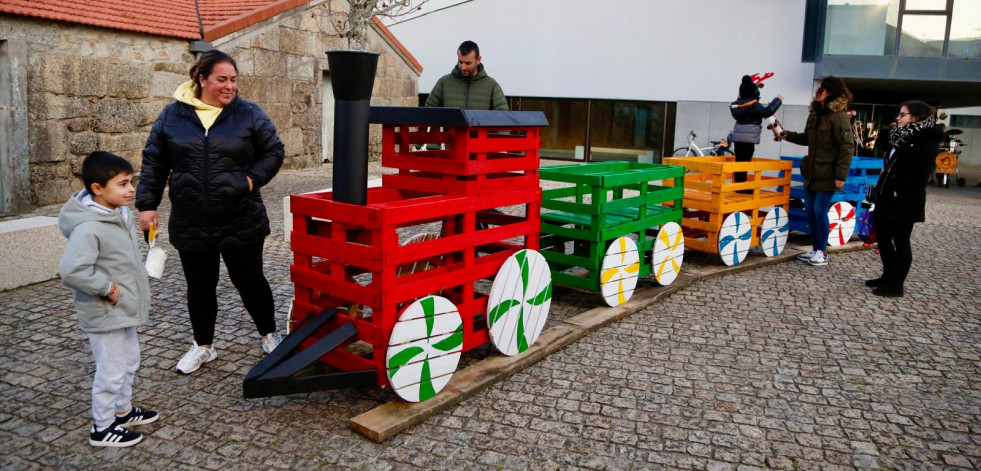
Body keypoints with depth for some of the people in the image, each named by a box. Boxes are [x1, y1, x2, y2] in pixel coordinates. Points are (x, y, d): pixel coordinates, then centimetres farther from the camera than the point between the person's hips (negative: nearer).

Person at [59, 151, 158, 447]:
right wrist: (106, 287, -25)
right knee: (111, 371, 4)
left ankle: (122, 410, 43)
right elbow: (71, 271, -37)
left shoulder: (120, 212, 1)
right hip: (105, 314, -9)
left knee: (129, 362, 23)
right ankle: (102, 428, 22)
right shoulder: (88, 228, -27)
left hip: (125, 309, 9)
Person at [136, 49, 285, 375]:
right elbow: (153, 162, 8)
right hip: (191, 223, 2)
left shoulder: (249, 114, -2)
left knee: (250, 281, 8)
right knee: (199, 286, 13)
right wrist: (147, 204, 3)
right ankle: (203, 346, 31)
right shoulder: (172, 115, 3)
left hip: (241, 222, -2)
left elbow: (274, 152, 4)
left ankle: (269, 335, 30)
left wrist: (252, 179, -10)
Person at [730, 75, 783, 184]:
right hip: (748, 138, -8)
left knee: (740, 162, 10)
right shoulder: (753, 105, -11)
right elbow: (767, 111, -22)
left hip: (738, 137, 8)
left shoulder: (738, 104, 12)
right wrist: (778, 100, -9)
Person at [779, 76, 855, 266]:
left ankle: (822, 252, 9)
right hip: (811, 172, 8)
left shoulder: (839, 117, -14)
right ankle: (815, 248, 23)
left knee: (820, 211, -4)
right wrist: (786, 135, 12)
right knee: (810, 211, 11)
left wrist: (840, 175, -20)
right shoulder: (815, 114, 10)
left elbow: (847, 148, -16)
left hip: (827, 175, -8)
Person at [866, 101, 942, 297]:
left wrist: (896, 187, -19)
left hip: (904, 202, -9)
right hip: (887, 198, 9)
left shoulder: (926, 141, -13)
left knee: (900, 241, -1)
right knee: (882, 237, 15)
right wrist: (886, 173, 5)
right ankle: (888, 277, 28)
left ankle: (897, 285, 8)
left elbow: (919, 174, -22)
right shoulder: (904, 137, 15)